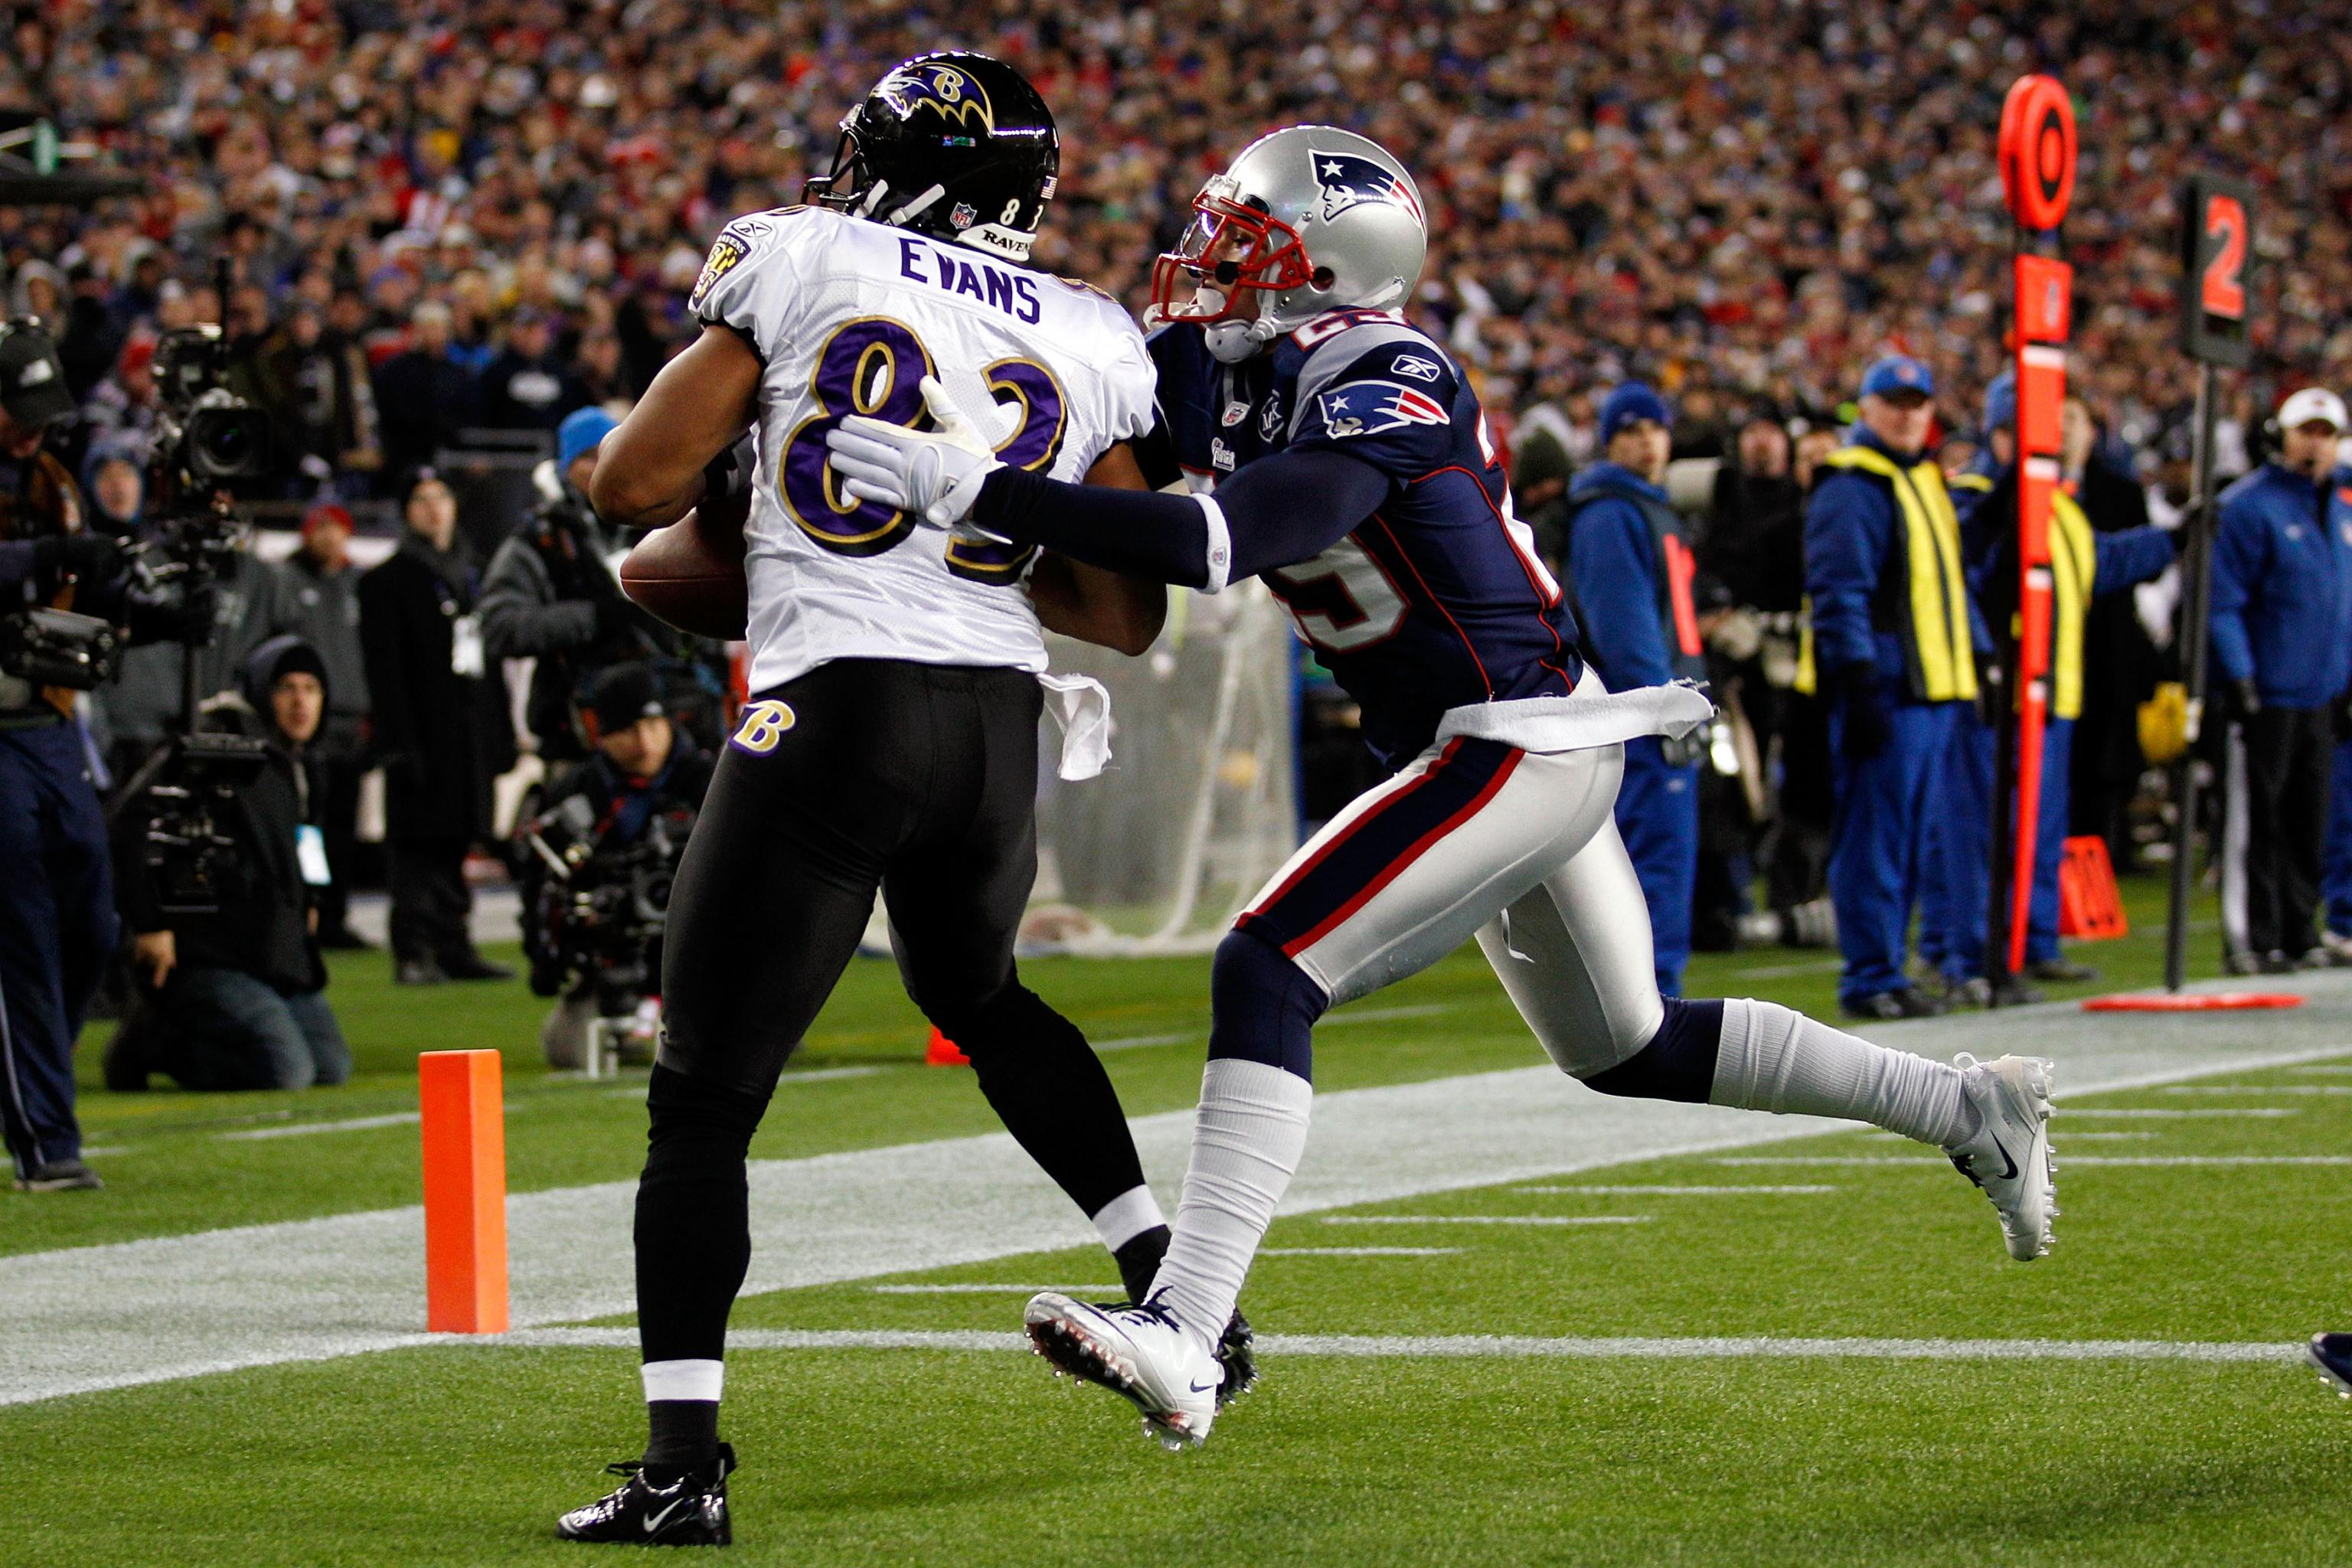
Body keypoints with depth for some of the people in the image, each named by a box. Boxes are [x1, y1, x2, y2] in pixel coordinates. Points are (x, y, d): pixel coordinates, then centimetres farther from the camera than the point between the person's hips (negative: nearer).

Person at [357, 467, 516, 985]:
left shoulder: (472, 577, 18)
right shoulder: (386, 581, -1)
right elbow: (385, 670, -7)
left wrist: (502, 736, 13)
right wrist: (399, 743, -16)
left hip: (470, 740, 6)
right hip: (423, 737, -6)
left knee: (454, 844, 8)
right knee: (417, 846, -7)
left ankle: (454, 947, 10)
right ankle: (413, 953, -6)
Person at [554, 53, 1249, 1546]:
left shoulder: (797, 261, 2)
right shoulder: (1098, 346, 12)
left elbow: (632, 485, 0)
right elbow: (1128, 616, 13)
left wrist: (721, 464, 21)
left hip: (836, 710, -5)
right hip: (999, 725, 5)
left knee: (705, 1096, 2)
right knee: (976, 991, 34)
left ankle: (684, 1464, -6)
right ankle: (1179, 1283, 29)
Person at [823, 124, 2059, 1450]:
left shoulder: (1374, 394, -22)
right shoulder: (1265, 383, 5)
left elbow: (1218, 546, -35)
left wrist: (975, 491, -39)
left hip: (1515, 747, -10)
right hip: (1534, 750, 10)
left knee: (1266, 978, -18)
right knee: (1628, 1050, 23)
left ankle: (1184, 1336, -24)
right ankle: (1971, 1108, 32)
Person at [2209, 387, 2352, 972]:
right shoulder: (2248, 506, -8)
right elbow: (2223, 601, -11)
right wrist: (2238, 676, -17)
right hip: (2265, 693, -6)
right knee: (2255, 819, -5)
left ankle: (2299, 935, 16)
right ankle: (2248, 939, -2)